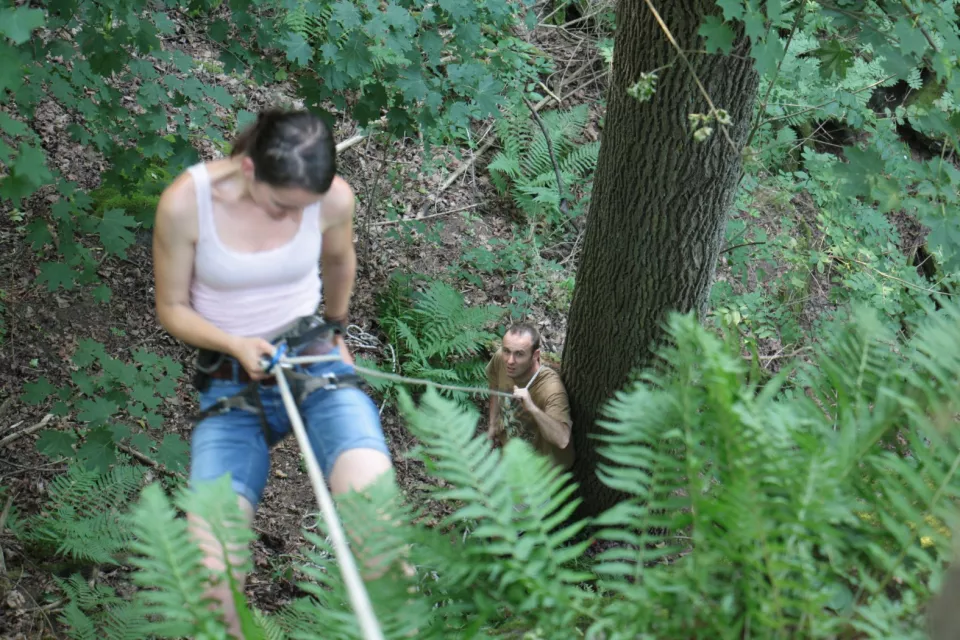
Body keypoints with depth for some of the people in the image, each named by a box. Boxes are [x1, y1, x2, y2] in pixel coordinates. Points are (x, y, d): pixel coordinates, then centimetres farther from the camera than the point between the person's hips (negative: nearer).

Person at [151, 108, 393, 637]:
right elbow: (173, 309, -1)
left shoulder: (334, 197, -9)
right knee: (210, 577, -24)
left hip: (318, 364, 1)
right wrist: (235, 345, -19)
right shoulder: (185, 202, -14)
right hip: (232, 382, -1)